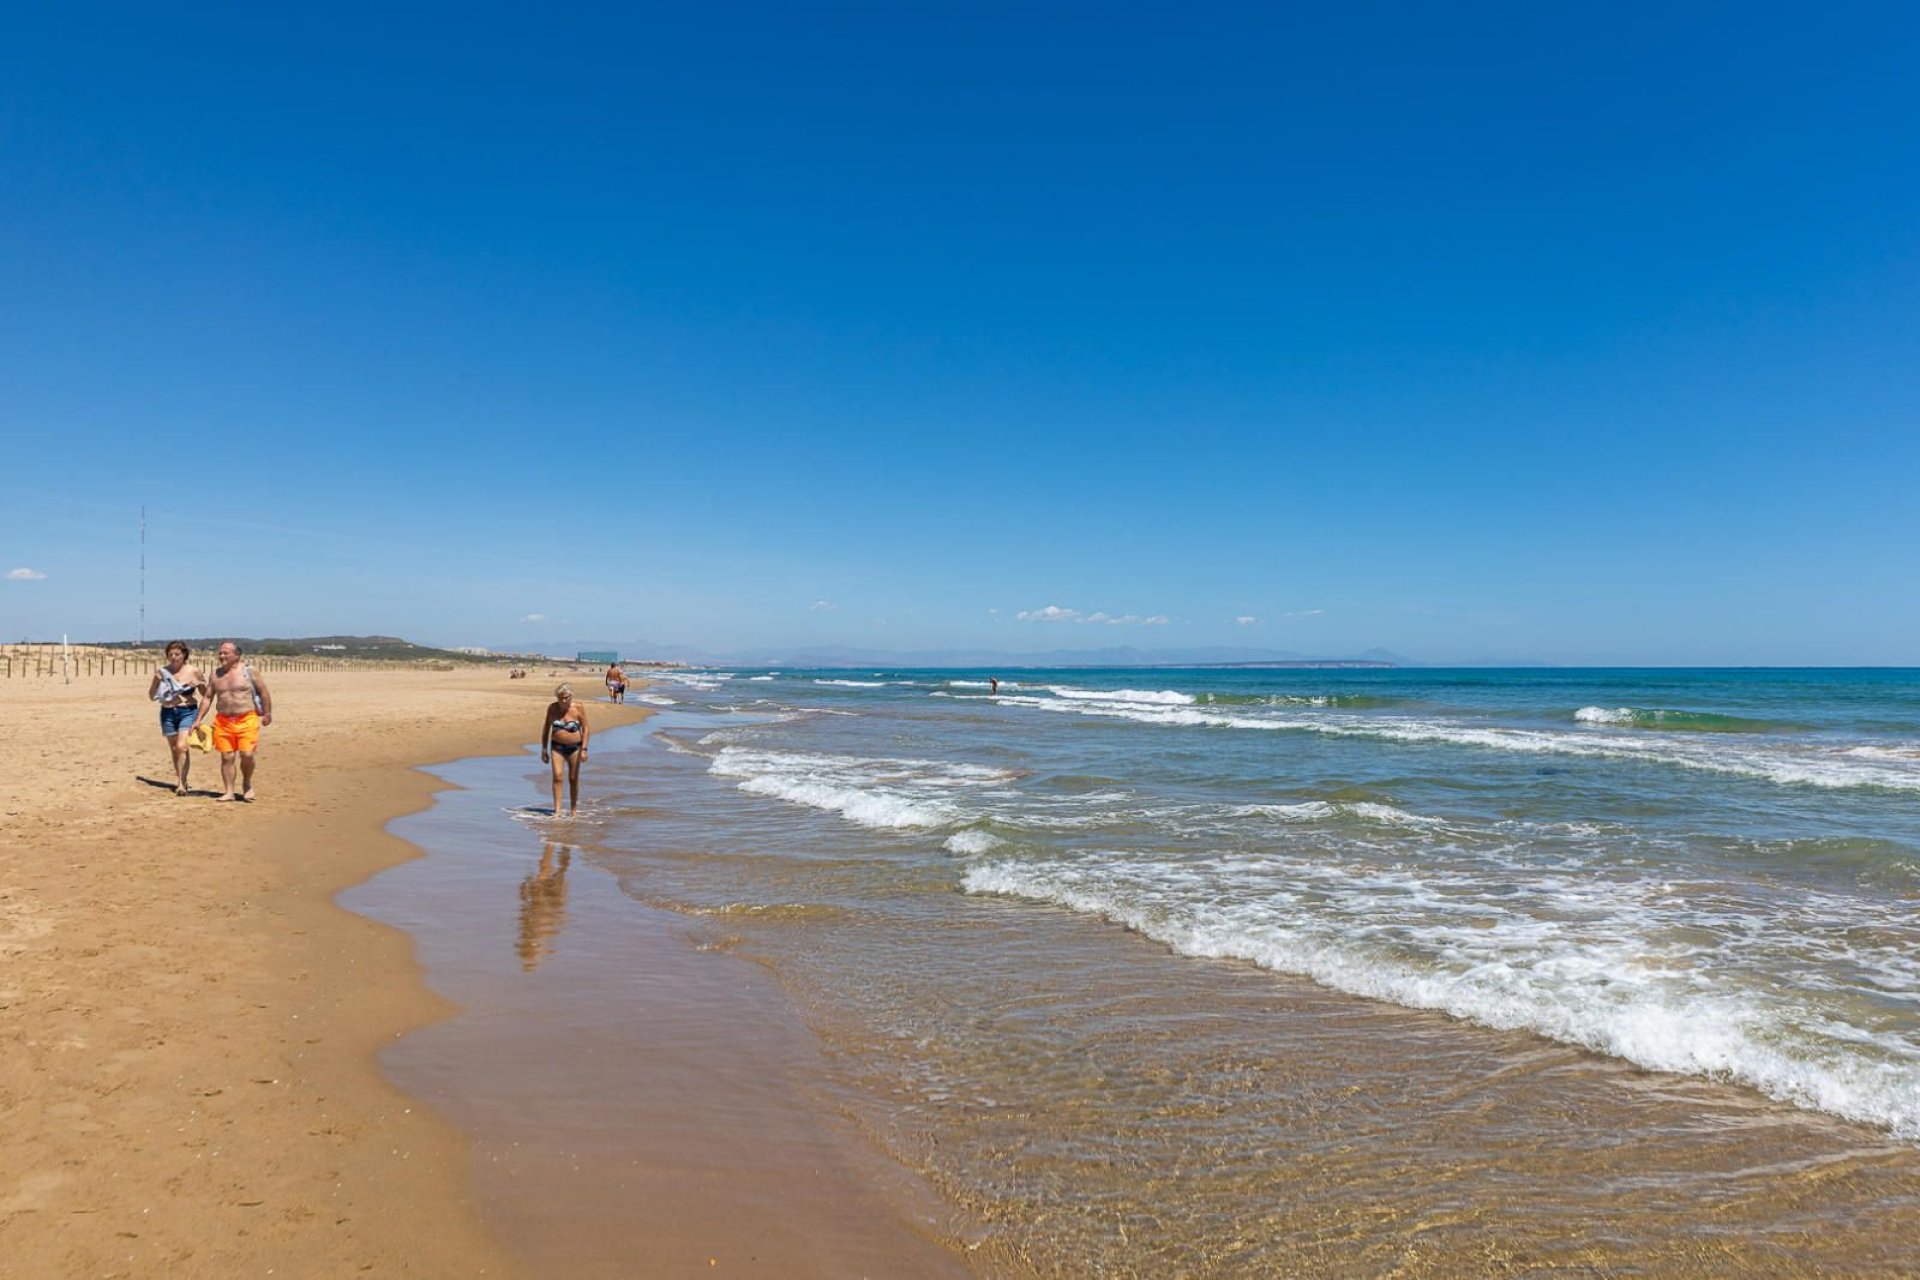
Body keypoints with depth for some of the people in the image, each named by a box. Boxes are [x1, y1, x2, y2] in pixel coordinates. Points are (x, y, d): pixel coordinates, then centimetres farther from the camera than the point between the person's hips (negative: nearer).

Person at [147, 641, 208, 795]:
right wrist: (156, 680, -8)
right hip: (168, 713, 3)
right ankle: (181, 780, 26)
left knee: (182, 746, -16)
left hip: (188, 711, -3)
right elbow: (151, 696, 8)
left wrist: (200, 684, -12)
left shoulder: (193, 671, -1)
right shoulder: (163, 672, 4)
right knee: (174, 748, 12)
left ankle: (182, 784, -17)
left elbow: (205, 694, 9)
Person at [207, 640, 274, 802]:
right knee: (226, 757, 3)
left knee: (247, 755, -11)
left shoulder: (248, 670, -1)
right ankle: (228, 791, 10)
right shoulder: (216, 673, 10)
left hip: (247, 720, -3)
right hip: (223, 721, 4)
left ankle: (247, 784, 14)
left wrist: (267, 713, 2)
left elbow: (264, 691, 2)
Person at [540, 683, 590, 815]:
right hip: (557, 747, 1)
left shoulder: (579, 708, -9)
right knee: (557, 776, -13)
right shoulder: (552, 708, -3)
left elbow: (586, 729, -7)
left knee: (573, 779, 6)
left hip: (574, 747, -1)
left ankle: (573, 809, 20)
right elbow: (546, 729, 7)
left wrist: (584, 749, -14)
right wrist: (544, 749, 6)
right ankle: (557, 810, -13)